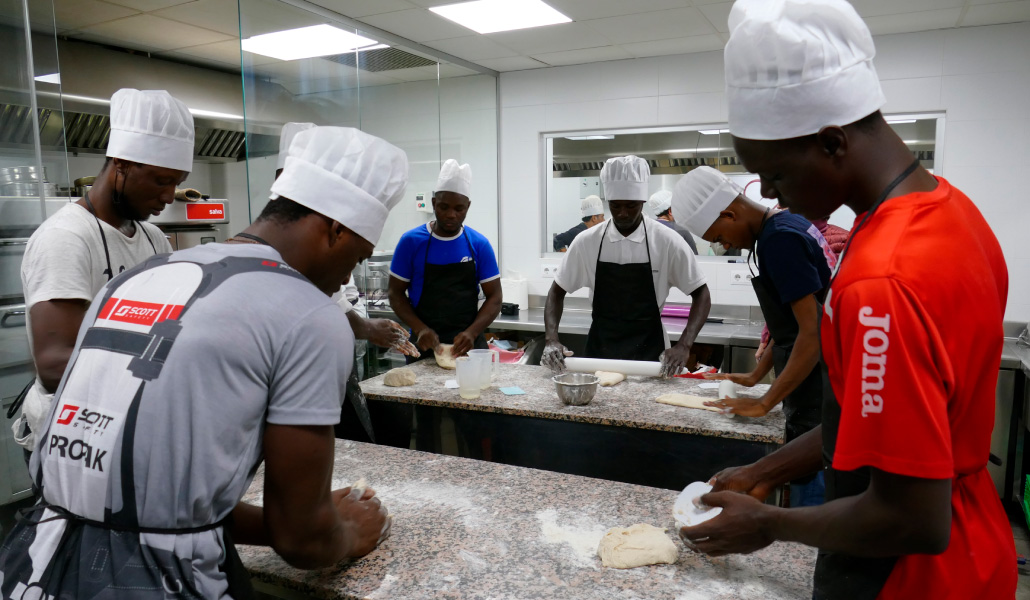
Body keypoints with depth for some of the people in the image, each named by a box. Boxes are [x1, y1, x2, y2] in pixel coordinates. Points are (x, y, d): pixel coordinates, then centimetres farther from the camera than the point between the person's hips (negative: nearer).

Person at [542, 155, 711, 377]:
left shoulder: (667, 242, -8)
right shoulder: (587, 242, -3)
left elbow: (701, 295, -3)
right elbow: (557, 292, 5)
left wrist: (684, 346, -17)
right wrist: (551, 340, -10)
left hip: (648, 353, -1)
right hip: (598, 351, 2)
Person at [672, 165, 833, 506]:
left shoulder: (780, 240, -19)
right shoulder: (789, 225, 10)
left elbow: (813, 333, -23)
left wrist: (764, 404, -17)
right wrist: (755, 376, 19)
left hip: (817, 401, -10)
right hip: (815, 392, 10)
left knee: (809, 491, 1)